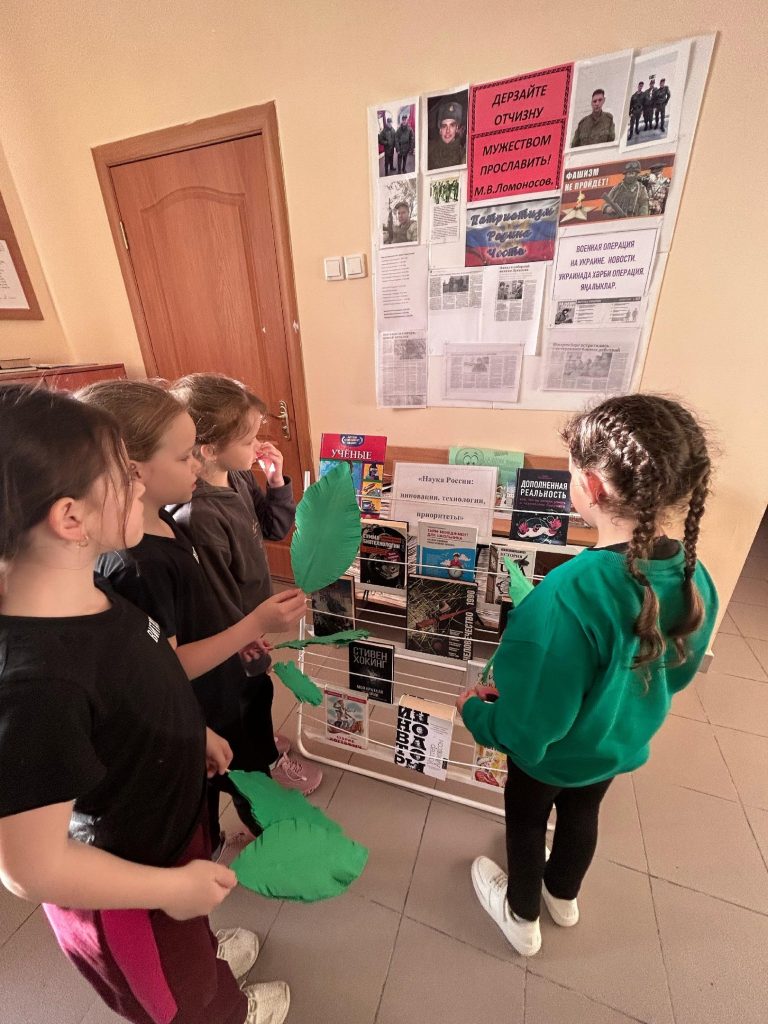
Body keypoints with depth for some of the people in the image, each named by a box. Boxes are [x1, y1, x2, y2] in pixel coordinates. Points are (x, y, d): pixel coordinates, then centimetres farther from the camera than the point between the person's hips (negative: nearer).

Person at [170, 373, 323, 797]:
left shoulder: (239, 477, -11)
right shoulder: (198, 516, -35)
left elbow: (276, 528, 1)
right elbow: (218, 599, -27)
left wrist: (276, 480, -15)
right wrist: (251, 651, -15)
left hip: (255, 619, 7)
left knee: (254, 692, 30)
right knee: (257, 691, 19)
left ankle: (257, 740, 59)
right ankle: (269, 760, 48)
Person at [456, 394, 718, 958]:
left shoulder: (568, 595, -42)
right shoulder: (696, 580, -19)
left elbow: (527, 729, -31)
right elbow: (677, 676, -1)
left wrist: (474, 709, -11)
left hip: (553, 754, -5)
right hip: (623, 745, 5)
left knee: (526, 823, 27)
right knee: (582, 814, 34)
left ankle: (522, 916, 57)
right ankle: (564, 895, 65)